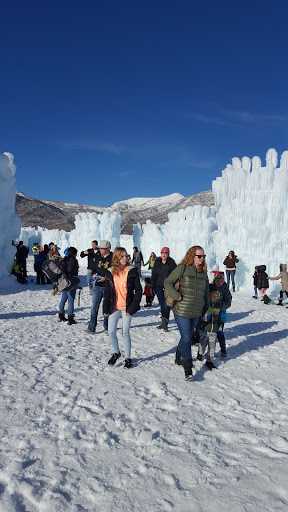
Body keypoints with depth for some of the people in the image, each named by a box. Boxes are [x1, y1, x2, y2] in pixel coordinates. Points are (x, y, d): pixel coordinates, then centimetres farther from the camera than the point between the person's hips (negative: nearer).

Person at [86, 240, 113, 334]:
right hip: (97, 285, 4)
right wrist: (94, 274, -1)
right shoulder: (97, 257, 10)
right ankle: (91, 328, 6)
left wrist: (106, 278, -19)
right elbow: (93, 268, 20)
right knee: (94, 307, 1)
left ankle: (107, 328, 20)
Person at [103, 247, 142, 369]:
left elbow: (138, 290, -4)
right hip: (114, 307, 2)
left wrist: (132, 308, -10)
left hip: (127, 307, -2)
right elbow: (107, 291, 8)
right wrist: (105, 308, 3)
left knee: (125, 333, 4)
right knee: (111, 332, 3)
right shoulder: (110, 272, 3)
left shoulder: (132, 271, -4)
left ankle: (128, 358, 20)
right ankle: (116, 352, 29)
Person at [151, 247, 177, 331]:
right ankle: (164, 322, 13)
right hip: (159, 287, 3)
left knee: (166, 305, -10)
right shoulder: (157, 263, 9)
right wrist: (152, 286, 10)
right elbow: (154, 275, 14)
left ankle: (165, 322, -4)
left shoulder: (172, 263, -2)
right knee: (161, 305, 3)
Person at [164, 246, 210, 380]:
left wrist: (207, 310, 17)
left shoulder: (203, 272, 7)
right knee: (186, 338, -5)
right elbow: (168, 282, -7)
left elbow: (206, 292, 17)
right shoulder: (183, 268, -10)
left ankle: (179, 358, 40)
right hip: (182, 311, -6)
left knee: (187, 337, 17)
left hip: (196, 312, 6)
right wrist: (177, 296, -17)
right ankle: (187, 369, 3)